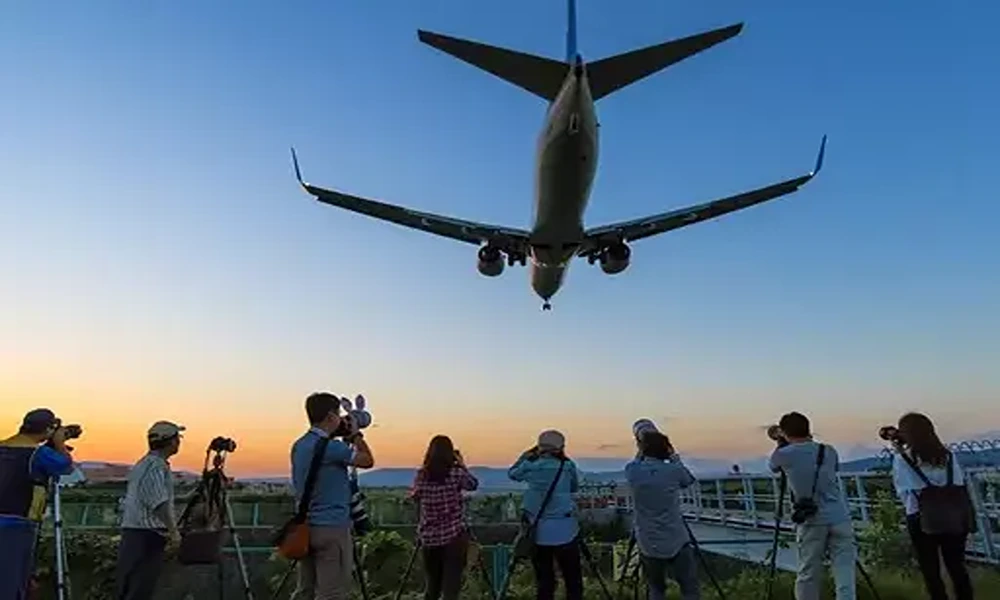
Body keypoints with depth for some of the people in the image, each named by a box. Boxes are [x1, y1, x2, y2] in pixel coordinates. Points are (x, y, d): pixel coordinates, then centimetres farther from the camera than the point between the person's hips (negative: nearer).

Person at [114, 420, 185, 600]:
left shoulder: (143, 464, 17)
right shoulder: (156, 466, -14)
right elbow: (160, 504, -25)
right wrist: (174, 531, -25)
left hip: (132, 532, 10)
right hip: (147, 535, -10)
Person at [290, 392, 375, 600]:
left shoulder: (299, 446, 7)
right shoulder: (331, 447, -18)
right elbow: (368, 461, -6)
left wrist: (347, 439, 15)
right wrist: (356, 436, 8)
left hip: (305, 528, 9)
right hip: (332, 528, -9)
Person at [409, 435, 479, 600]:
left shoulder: (421, 475, -1)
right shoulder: (456, 473, -7)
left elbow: (414, 497, 16)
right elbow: (473, 485, 11)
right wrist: (462, 465, 20)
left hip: (429, 537, 3)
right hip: (454, 536, -3)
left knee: (432, 584, 17)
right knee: (451, 586, -2)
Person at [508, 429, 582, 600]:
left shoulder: (530, 465, -1)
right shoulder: (567, 465, -3)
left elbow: (512, 473, 17)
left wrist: (530, 453, 18)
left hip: (538, 532, 2)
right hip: (564, 530, -2)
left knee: (545, 581, 10)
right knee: (573, 580, 6)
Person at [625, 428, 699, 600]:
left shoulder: (632, 471, -5)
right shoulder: (673, 470, -9)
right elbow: (690, 480, 14)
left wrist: (641, 452, 22)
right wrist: (673, 455, 18)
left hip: (648, 545, 2)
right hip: (676, 543, -2)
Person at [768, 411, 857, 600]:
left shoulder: (783, 455, 0)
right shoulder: (828, 451, 9)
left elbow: (773, 466, 22)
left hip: (811, 522, -2)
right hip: (840, 519, 2)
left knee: (807, 576, 7)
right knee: (845, 574, 0)